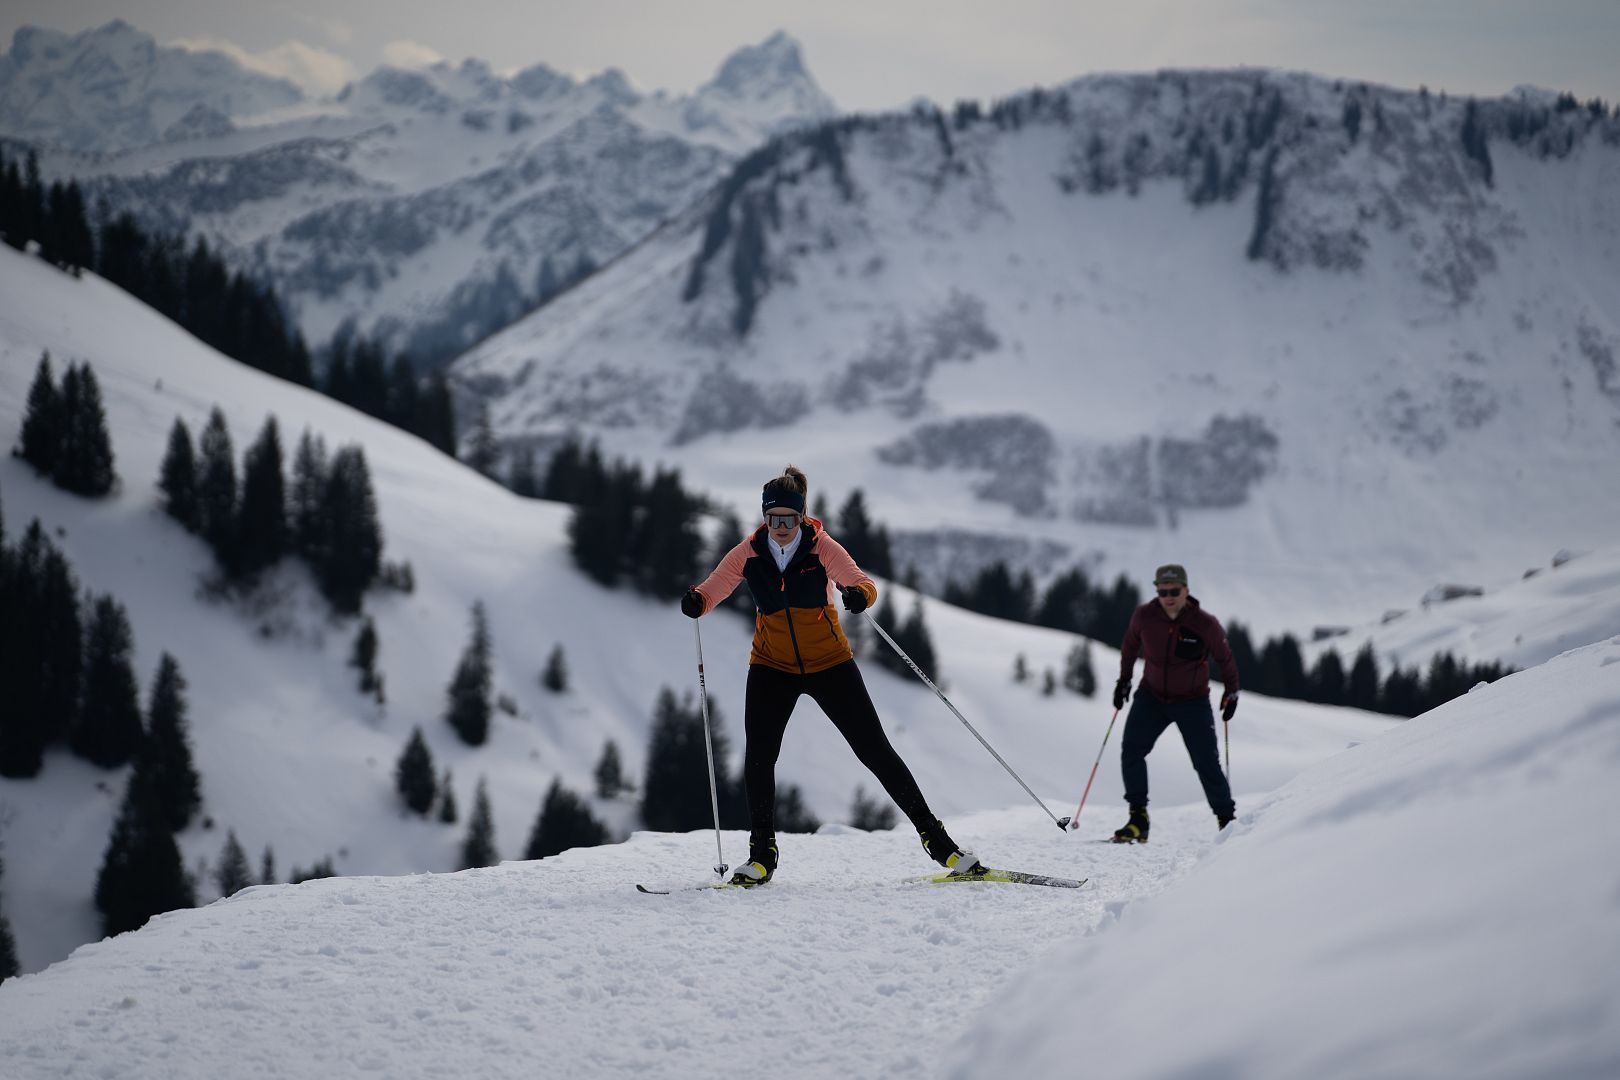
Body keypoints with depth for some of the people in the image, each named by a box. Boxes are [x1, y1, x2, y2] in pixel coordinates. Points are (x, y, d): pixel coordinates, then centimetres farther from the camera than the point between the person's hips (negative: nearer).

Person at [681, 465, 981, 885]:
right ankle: (761, 853, 0)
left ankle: (934, 837, 5)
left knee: (874, 749, -3)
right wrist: (696, 600, -32)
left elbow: (862, 583, -23)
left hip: (829, 663, -2)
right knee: (757, 754, -13)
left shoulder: (822, 548, -12)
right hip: (773, 667, 2)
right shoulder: (750, 552, -6)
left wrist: (859, 594, -47)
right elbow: (714, 587, -9)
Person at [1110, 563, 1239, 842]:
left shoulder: (1205, 624, -19)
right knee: (1131, 749, -15)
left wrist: (1231, 692, 6)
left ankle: (1227, 820, 11)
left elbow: (1225, 658, -1)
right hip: (1152, 697, 2)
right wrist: (1124, 680, 13)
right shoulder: (1144, 616, -13)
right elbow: (1131, 645, 9)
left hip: (1193, 702, -2)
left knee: (1207, 764, -5)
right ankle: (1138, 819, -10)